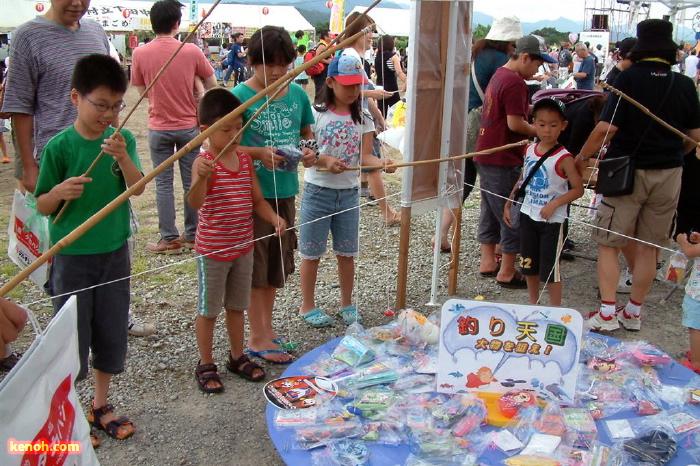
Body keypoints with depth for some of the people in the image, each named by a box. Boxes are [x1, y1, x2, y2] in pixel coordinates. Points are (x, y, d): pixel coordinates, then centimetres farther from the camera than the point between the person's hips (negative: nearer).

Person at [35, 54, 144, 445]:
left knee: (112, 332, 14)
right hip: (72, 255, -3)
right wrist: (60, 192, -27)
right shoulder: (60, 146, -11)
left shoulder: (123, 140, -2)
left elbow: (137, 188, -13)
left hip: (115, 252, 4)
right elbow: (42, 206, -5)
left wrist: (123, 157, -30)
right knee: (72, 337, 5)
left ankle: (101, 405, 32)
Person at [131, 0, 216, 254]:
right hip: (189, 126, 0)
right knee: (191, 181, 10)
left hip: (159, 128, 0)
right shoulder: (192, 51, -10)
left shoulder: (140, 53, -8)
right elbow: (211, 83, 2)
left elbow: (141, 89, 4)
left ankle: (169, 239, 11)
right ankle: (192, 235, 18)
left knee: (163, 183, 8)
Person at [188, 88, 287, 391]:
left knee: (237, 306, 19)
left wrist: (274, 218, -11)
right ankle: (205, 365, 25)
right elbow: (195, 202, -34)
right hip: (212, 250, -6)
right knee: (208, 309, 9)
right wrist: (201, 177, -53)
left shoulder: (245, 160, 2)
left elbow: (257, 200, 7)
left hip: (243, 248, 6)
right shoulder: (205, 162, -18)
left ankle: (237, 357, 35)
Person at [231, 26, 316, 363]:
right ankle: (257, 338, 16)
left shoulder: (297, 94, 4)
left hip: (286, 189, 6)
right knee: (256, 265, 3)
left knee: (277, 262, 16)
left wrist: (308, 152, -6)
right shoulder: (240, 95, -10)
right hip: (253, 191, -6)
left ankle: (267, 328, 31)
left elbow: (307, 134, 15)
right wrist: (260, 153, -24)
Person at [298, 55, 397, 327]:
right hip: (318, 190, -3)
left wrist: (382, 163, -26)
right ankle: (307, 306, 23)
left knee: (346, 252, 12)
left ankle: (347, 304, 29)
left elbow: (365, 156, -5)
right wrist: (326, 160, -29)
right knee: (312, 251, 7)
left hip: (349, 192, 4)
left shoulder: (362, 119, 4)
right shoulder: (316, 114, -7)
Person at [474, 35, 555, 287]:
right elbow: (515, 123, -21)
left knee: (491, 211, 17)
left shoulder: (499, 75, 15)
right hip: (503, 161, -10)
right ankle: (507, 272, 6)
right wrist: (539, 131, -7)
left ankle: (488, 262, 25)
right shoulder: (515, 82, -16)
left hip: (486, 156, 10)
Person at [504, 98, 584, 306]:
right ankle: (533, 304, 32)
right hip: (528, 215, 6)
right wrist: (508, 204, 12)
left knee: (549, 268, 0)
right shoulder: (529, 150, 3)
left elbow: (578, 189, -16)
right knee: (529, 264, 16)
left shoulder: (564, 158, -15)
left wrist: (554, 204, -26)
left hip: (552, 220, -6)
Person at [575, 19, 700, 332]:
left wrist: (582, 157, -4)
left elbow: (606, 129, -18)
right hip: (669, 174, 4)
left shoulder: (628, 78, -11)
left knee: (608, 244, 6)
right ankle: (633, 312, 23)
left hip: (628, 171, -4)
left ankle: (607, 313, 3)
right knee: (647, 247, 12)